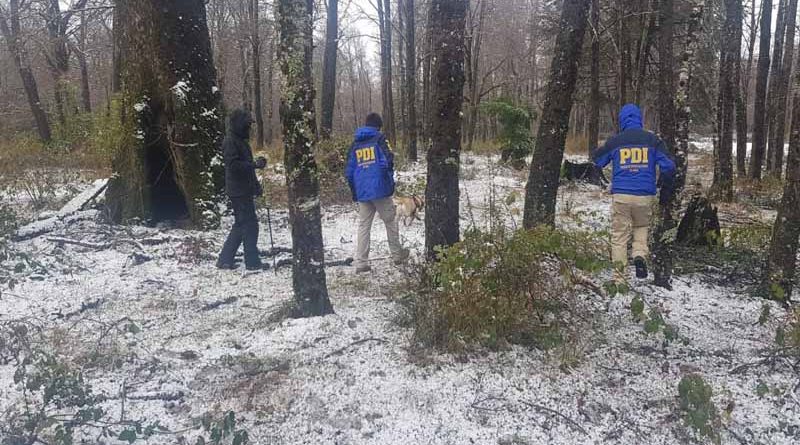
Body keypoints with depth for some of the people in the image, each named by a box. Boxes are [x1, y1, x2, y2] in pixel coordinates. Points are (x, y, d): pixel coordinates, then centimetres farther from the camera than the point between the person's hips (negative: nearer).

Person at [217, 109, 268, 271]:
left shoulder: (240, 140, 18)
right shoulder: (230, 141, -12)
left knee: (241, 225, 14)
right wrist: (255, 164, -22)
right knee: (250, 224, -7)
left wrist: (256, 186, 19)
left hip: (245, 190, 10)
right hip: (239, 191, -10)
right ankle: (252, 262, -1)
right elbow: (233, 165, -22)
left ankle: (225, 260, 20)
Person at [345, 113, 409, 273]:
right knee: (390, 222, 11)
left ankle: (361, 263, 2)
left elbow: (349, 171, 12)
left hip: (362, 192, 4)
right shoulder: (379, 138, -2)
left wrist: (354, 192, 19)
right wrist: (391, 182, -1)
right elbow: (387, 162, -13)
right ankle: (397, 255, 24)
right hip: (380, 189, -4)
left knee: (363, 226, 6)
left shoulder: (355, 144, 12)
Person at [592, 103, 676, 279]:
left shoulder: (614, 141, 2)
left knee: (619, 234, 6)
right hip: (645, 196, 1)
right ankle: (640, 255, -3)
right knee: (641, 228, 21)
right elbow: (669, 165, 2)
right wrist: (666, 190, 12)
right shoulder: (652, 139, 4)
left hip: (620, 195, -1)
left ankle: (618, 270, 3)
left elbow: (596, 162, 13)